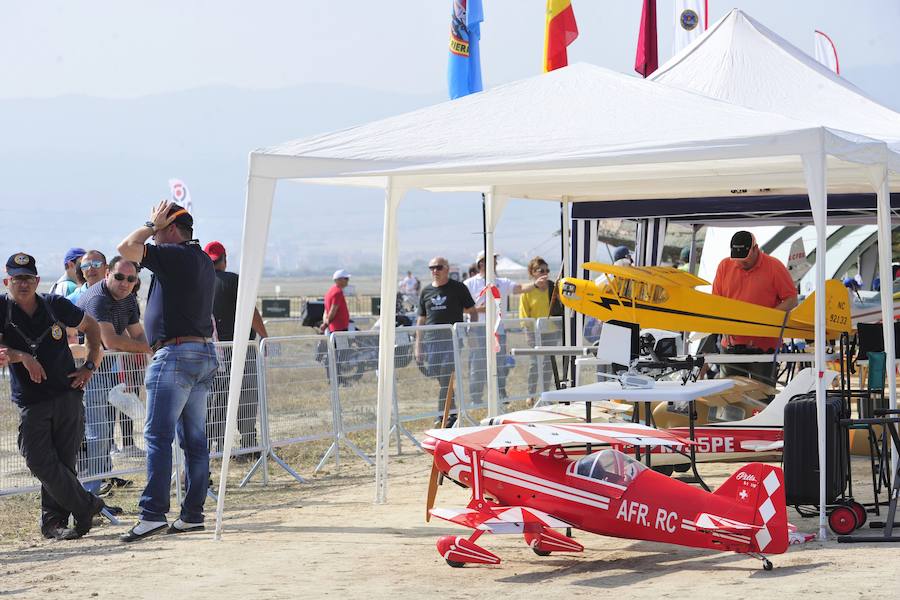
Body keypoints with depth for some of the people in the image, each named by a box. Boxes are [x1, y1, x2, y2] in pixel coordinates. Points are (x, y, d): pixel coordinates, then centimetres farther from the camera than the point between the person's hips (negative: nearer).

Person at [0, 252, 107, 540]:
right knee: (40, 462, -10)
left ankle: (53, 521, 13)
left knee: (62, 462, 1)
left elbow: (91, 326, 17)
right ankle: (87, 506, 3)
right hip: (30, 402, -1)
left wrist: (90, 366, 9)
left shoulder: (55, 305, 2)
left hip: (68, 395, 1)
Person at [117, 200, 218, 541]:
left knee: (158, 435, -10)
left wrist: (152, 225, -1)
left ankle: (153, 513, -15)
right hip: (205, 354, 10)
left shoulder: (174, 255, -11)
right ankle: (192, 515, 10)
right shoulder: (203, 261, 18)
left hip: (176, 354, -10)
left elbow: (127, 248, -16)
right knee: (194, 439, 9)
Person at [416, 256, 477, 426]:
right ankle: (453, 414, 13)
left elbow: (473, 312, 7)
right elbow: (421, 320, 18)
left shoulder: (458, 288, 4)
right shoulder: (426, 291, 15)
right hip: (431, 340, 4)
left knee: (446, 379, -11)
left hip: (452, 339, -4)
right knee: (441, 380, 5)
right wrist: (418, 346, 13)